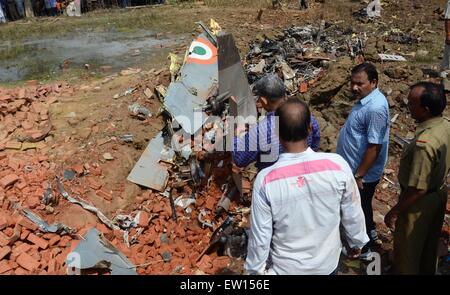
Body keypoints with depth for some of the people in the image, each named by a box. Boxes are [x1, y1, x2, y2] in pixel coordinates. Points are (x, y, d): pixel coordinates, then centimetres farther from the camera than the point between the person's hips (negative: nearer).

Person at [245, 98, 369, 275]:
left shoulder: (266, 180, -28)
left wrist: (255, 268, 1)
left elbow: (260, 235, -17)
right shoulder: (338, 165, -23)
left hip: (286, 267, -1)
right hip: (327, 262, 2)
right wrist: (357, 241, 12)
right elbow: (352, 214, -8)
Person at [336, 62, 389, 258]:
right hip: (356, 168, 9)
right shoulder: (366, 99, 2)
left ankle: (362, 249, 31)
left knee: (360, 209, 10)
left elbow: (374, 147, -27)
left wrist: (359, 176, -22)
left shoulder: (375, 108, -28)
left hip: (364, 174, -9)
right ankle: (370, 234, 48)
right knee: (360, 207, 27)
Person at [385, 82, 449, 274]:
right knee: (429, 242, 29)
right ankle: (427, 271, 51)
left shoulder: (424, 143, -36)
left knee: (407, 249, 14)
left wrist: (394, 212, -18)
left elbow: (417, 189, -30)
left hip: (420, 202, -9)